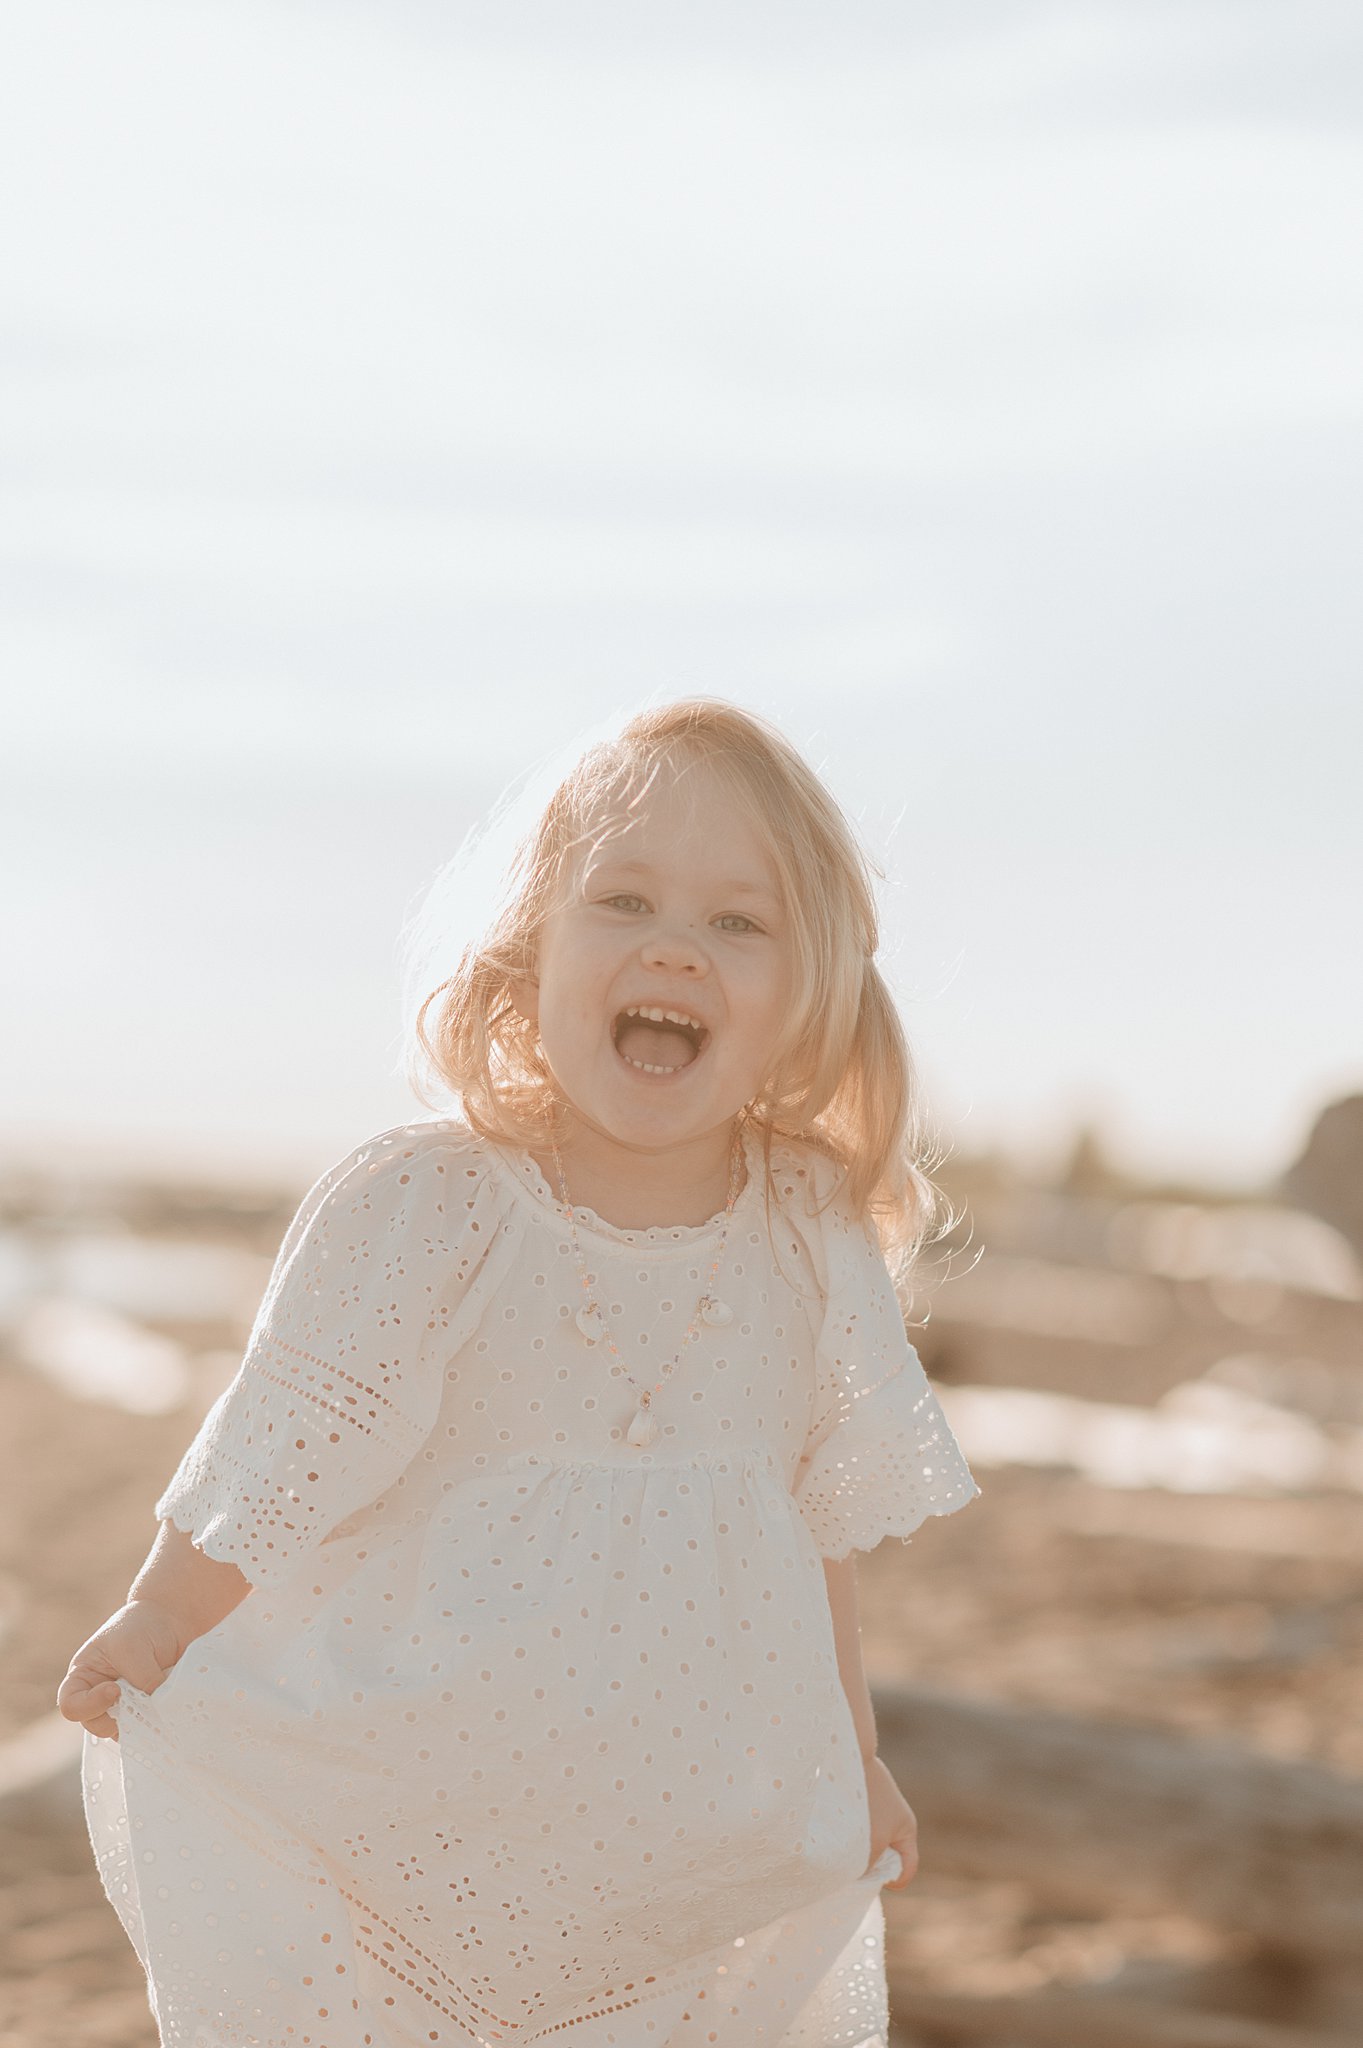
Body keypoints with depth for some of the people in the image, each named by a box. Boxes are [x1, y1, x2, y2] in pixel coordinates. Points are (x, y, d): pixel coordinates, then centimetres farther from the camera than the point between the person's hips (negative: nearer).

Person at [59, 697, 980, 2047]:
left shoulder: (815, 1240, -5)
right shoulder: (415, 1209, -16)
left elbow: (821, 1521, 8)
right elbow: (273, 1458, -4)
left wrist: (850, 1758, 15)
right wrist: (157, 1625, 5)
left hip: (695, 1830, 3)